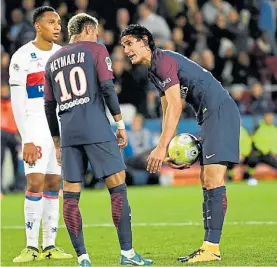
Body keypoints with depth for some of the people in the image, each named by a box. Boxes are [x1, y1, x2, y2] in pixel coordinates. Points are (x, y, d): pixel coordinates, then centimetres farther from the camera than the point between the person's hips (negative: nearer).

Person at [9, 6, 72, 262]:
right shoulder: (23, 57, -7)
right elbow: (18, 102, -9)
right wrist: (27, 140, -14)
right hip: (36, 127, -5)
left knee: (54, 184, 4)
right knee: (35, 183, -12)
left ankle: (50, 245, 8)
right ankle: (31, 246, -8)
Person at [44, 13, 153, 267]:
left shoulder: (52, 61, 19)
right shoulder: (96, 50, 6)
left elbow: (49, 107, 19)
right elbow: (107, 89, -5)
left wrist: (57, 143, 24)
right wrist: (120, 124, 0)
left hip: (68, 134, 5)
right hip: (97, 130, -4)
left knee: (70, 195, 4)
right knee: (118, 186, -1)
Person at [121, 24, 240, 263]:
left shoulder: (164, 60, -12)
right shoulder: (154, 70, 19)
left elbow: (175, 107, -19)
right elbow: (167, 113, 21)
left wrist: (162, 148, -21)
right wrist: (167, 150, 11)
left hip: (220, 110, -11)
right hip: (208, 117, 11)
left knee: (213, 179, -14)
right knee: (206, 180, 8)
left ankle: (212, 248, -18)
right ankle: (209, 246, 8)